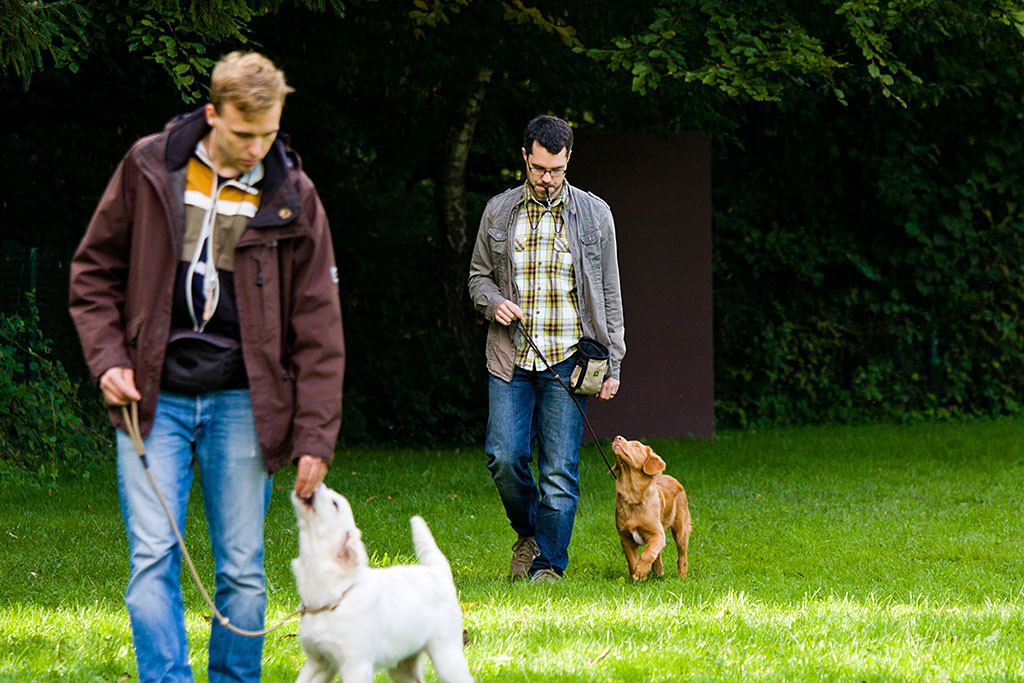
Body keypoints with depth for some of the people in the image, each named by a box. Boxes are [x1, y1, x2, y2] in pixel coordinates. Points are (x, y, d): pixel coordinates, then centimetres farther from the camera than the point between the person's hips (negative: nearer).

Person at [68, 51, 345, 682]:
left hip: (240, 404, 0)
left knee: (243, 571, 3)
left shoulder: (293, 197, 1)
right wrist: (107, 359, -4)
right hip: (153, 396, 0)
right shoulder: (149, 170, 0)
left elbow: (317, 324, 3)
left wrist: (315, 436, -2)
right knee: (153, 559, -8)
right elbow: (94, 271, 10)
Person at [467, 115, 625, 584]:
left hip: (567, 362, -1)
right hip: (510, 360, 1)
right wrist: (493, 302, -6)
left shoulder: (594, 214, 5)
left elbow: (609, 294, 9)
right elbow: (478, 275, 18)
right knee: (504, 457, -7)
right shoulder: (499, 212, 8)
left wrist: (612, 364, 4)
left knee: (560, 467, -5)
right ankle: (528, 533, 20)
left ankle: (548, 562, 5)